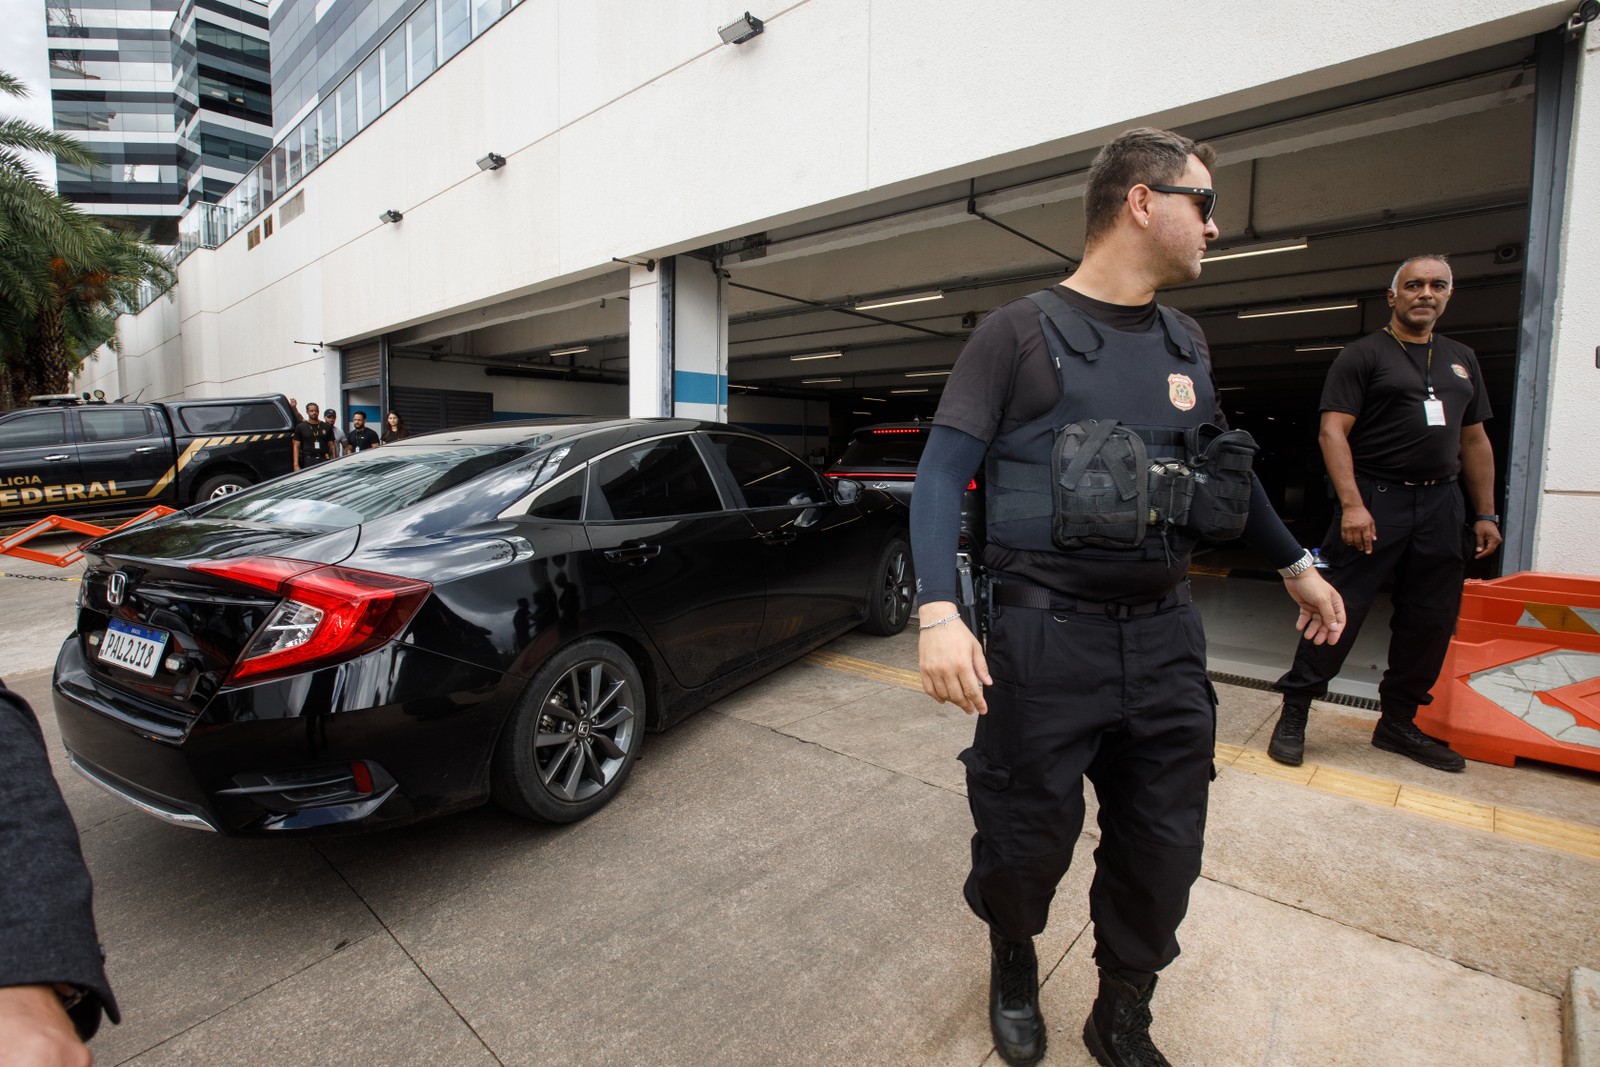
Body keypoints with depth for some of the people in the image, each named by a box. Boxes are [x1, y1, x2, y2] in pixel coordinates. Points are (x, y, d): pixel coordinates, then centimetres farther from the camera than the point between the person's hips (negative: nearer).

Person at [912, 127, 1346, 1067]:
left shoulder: (1187, 344, 13)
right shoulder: (1020, 332, -5)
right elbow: (942, 474, -10)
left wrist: (1297, 564, 30)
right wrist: (939, 612, -22)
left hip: (1166, 635, 6)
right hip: (1045, 635, -5)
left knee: (1164, 850, 13)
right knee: (1028, 841, 9)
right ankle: (1014, 964, 43)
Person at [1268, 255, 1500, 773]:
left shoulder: (1461, 360, 19)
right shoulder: (1363, 354, 0)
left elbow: (1475, 441, 21)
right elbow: (1332, 431, -11)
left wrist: (1486, 514, 14)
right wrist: (1352, 504, -21)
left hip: (1441, 503, 6)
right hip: (1376, 498, -6)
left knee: (1431, 622, 9)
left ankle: (1397, 722, 22)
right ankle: (1294, 711, 1)